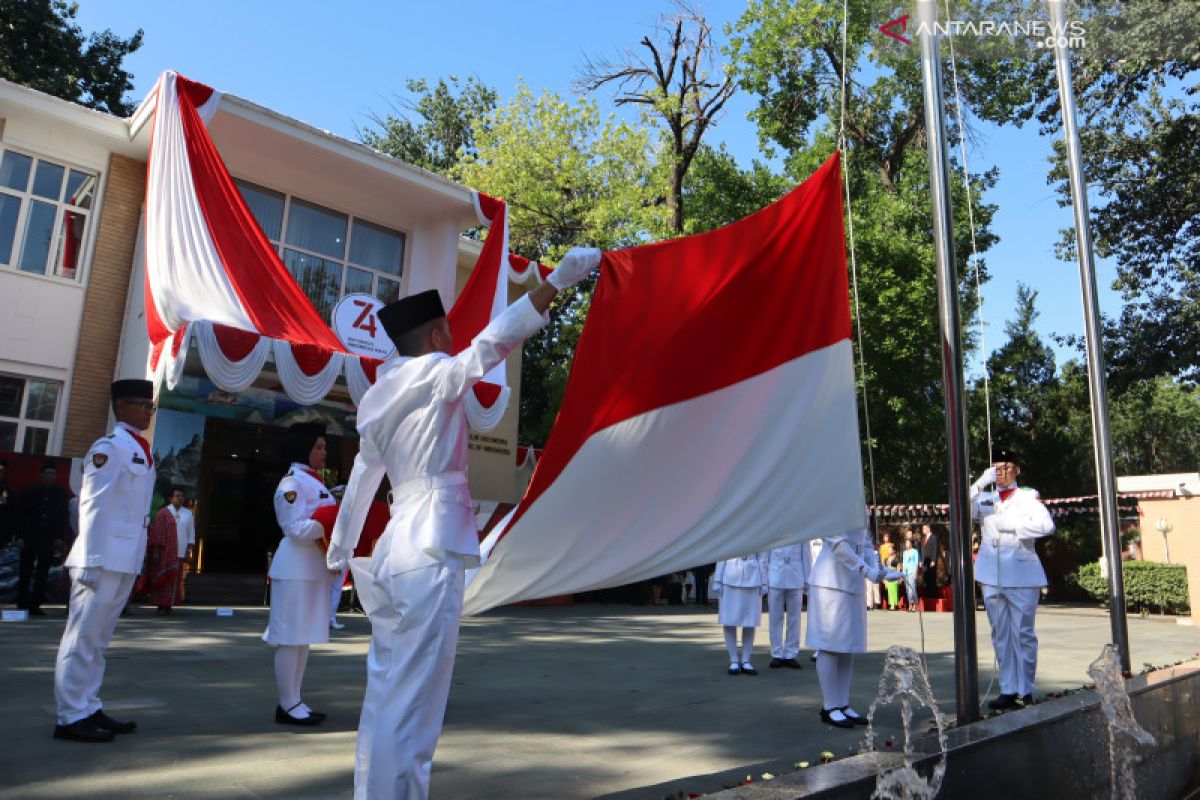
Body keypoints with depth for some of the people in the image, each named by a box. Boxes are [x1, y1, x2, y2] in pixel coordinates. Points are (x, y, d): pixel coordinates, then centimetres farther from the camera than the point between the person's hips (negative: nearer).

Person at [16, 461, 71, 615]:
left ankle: (35, 605, 6)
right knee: (25, 573, 1)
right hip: (30, 538, -1)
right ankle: (22, 605, 7)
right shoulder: (30, 492, 6)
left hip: (49, 541, 1)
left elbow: (64, 518, 8)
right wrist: (20, 536, -3)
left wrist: (61, 538, -1)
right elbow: (20, 515, 5)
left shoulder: (62, 494, 8)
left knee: (42, 575, 2)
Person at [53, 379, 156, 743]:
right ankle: (71, 717, 8)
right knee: (83, 637, 0)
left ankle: (89, 709, 23)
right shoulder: (109, 447, -10)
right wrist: (91, 561, -17)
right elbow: (92, 505, -14)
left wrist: (137, 560, 14)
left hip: (127, 560, 9)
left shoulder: (143, 450, 16)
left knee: (98, 637, 14)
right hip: (104, 558, -9)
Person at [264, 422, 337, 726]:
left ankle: (294, 701, 20)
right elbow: (296, 529, -18)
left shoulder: (315, 482, 18)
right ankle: (287, 705, 6)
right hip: (296, 569, -9)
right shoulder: (292, 483, -11)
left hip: (315, 568, 9)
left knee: (304, 637, 12)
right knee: (290, 637, -3)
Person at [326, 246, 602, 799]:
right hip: (432, 551, -8)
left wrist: (338, 556, 28)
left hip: (395, 549, 9)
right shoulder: (435, 374, -6)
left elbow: (360, 481, 21)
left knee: (385, 695, 14)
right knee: (412, 704, -4)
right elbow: (494, 340, -18)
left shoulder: (379, 398, 16)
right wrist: (558, 280, -14)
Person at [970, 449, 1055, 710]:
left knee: (1023, 634, -1)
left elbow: (1046, 525, -10)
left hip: (1021, 574, -3)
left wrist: (1012, 526, -11)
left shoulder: (1028, 496, 5)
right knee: (1000, 635, 7)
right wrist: (982, 482, -12)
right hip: (991, 575, 3)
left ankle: (1025, 691, 7)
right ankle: (1008, 690, 14)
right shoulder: (984, 498, 13)